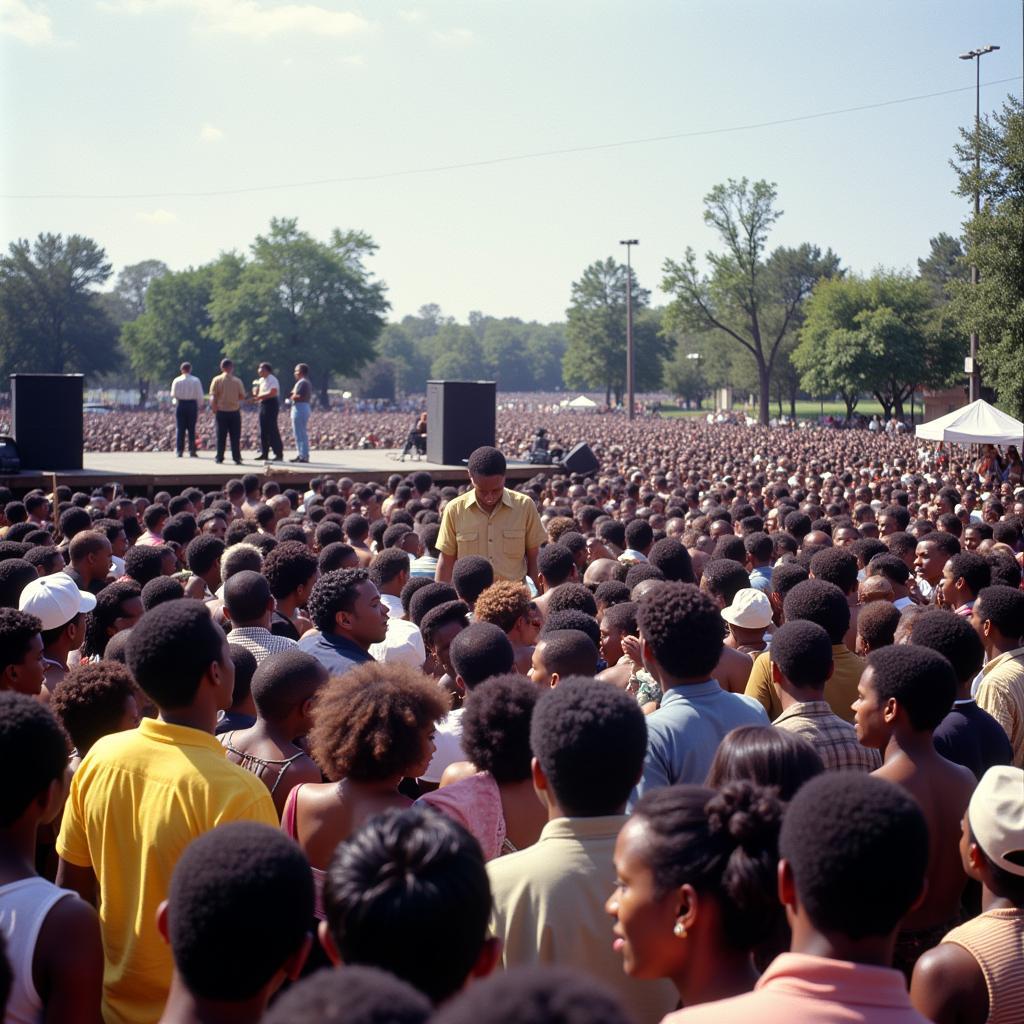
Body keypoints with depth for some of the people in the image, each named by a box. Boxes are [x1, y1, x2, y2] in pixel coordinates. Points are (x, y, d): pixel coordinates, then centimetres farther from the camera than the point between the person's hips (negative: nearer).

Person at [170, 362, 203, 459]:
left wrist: (175, 401, 21)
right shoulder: (195, 380, -3)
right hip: (192, 404, 0)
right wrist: (199, 405, 9)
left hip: (180, 404, 0)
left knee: (180, 429, 4)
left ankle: (180, 451, 2)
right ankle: (192, 451, 0)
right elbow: (200, 395, -3)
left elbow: (173, 395, 2)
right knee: (191, 428, 3)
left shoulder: (177, 380, -1)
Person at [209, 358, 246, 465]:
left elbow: (213, 397, -7)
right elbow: (242, 396, 0)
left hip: (221, 412, 0)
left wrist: (214, 410, 2)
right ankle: (237, 458, 0)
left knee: (221, 436, 7)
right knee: (235, 437, 3)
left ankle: (219, 458, 9)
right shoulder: (237, 381, -3)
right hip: (235, 411, 0)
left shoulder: (217, 380, -4)